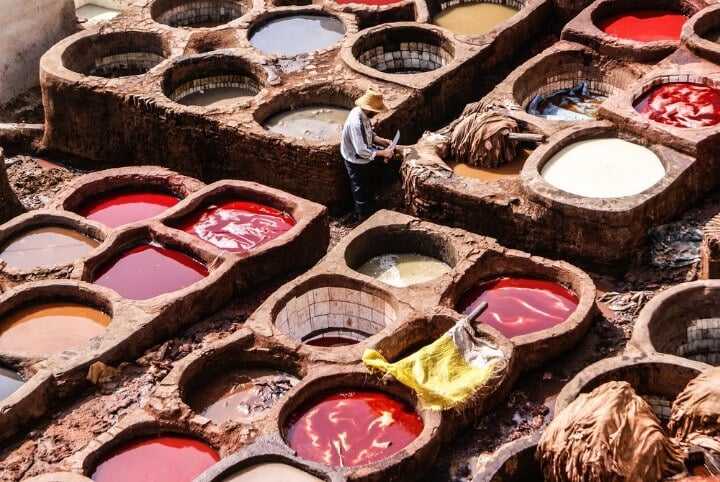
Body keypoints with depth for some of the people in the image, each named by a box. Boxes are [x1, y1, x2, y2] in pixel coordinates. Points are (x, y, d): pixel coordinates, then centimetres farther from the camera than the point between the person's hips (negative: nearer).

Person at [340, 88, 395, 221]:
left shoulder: (362, 113, -9)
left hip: (365, 160, 9)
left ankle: (369, 211, 48)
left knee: (370, 188, 27)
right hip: (357, 163, -9)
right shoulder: (356, 123, -37)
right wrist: (383, 153, -24)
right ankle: (365, 219, 31)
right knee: (362, 192, 12)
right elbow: (362, 151, -33)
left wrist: (383, 141, -4)